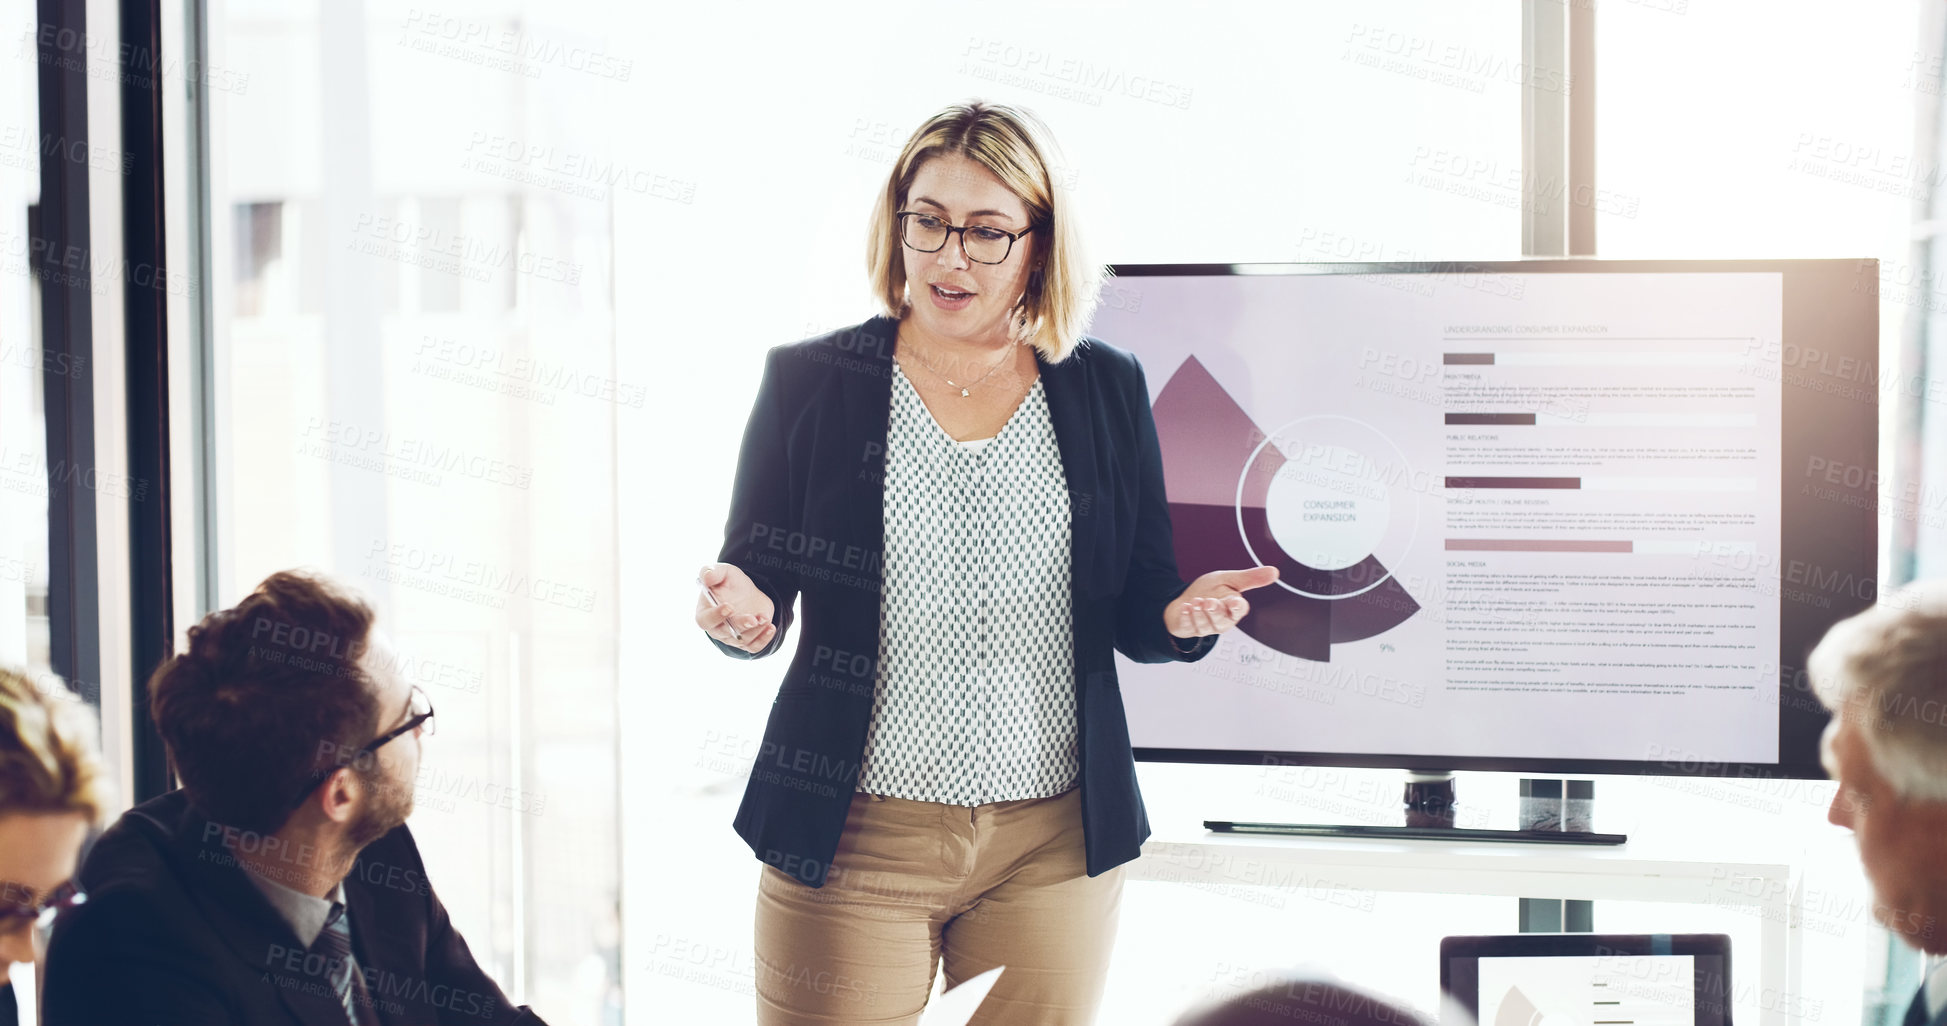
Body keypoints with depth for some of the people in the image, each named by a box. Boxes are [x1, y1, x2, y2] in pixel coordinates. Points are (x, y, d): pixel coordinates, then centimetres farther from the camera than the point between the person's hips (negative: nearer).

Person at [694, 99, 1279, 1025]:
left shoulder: (1107, 389, 7)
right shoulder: (810, 381, 3)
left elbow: (1136, 610, 9)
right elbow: (754, 580, 5)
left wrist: (1183, 614, -13)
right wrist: (741, 615, -18)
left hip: (1053, 845, 2)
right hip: (852, 841, -1)